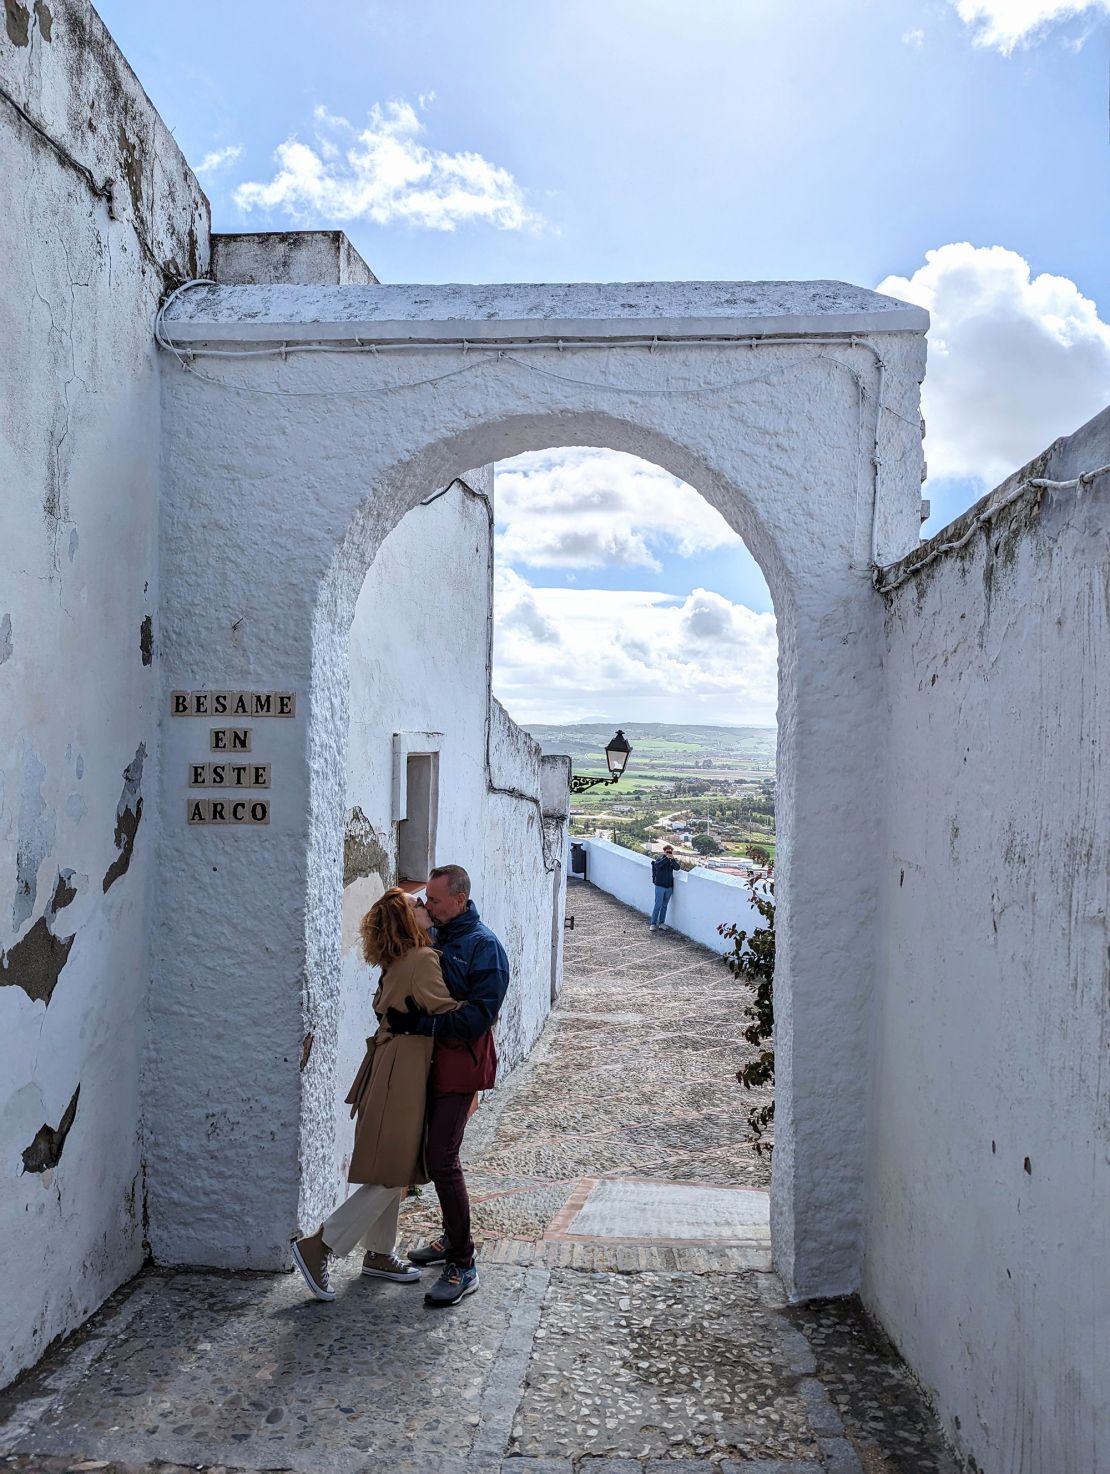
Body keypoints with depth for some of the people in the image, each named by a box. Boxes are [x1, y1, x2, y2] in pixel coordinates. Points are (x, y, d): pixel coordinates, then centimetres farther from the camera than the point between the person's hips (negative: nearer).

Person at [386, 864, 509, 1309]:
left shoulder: (484, 947, -13)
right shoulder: (433, 938, 11)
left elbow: (478, 1016, -20)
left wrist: (419, 1023, -25)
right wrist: (400, 1012, -1)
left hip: (460, 1062, -8)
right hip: (429, 1059, 8)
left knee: (442, 1160, -11)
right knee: (436, 1154, 16)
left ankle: (463, 1266, -3)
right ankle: (454, 1238, 33)